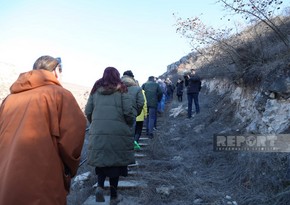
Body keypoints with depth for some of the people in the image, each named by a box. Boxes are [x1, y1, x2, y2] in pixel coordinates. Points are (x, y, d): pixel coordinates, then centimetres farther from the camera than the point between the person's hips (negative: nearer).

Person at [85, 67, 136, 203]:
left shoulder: (96, 89, 9)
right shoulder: (121, 89, 0)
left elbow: (88, 112, 8)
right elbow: (129, 112, -7)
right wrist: (130, 125, 11)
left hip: (98, 132, 2)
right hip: (118, 132, -2)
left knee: (101, 159, 18)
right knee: (115, 161, 10)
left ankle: (100, 187, -1)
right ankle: (113, 196, 20)